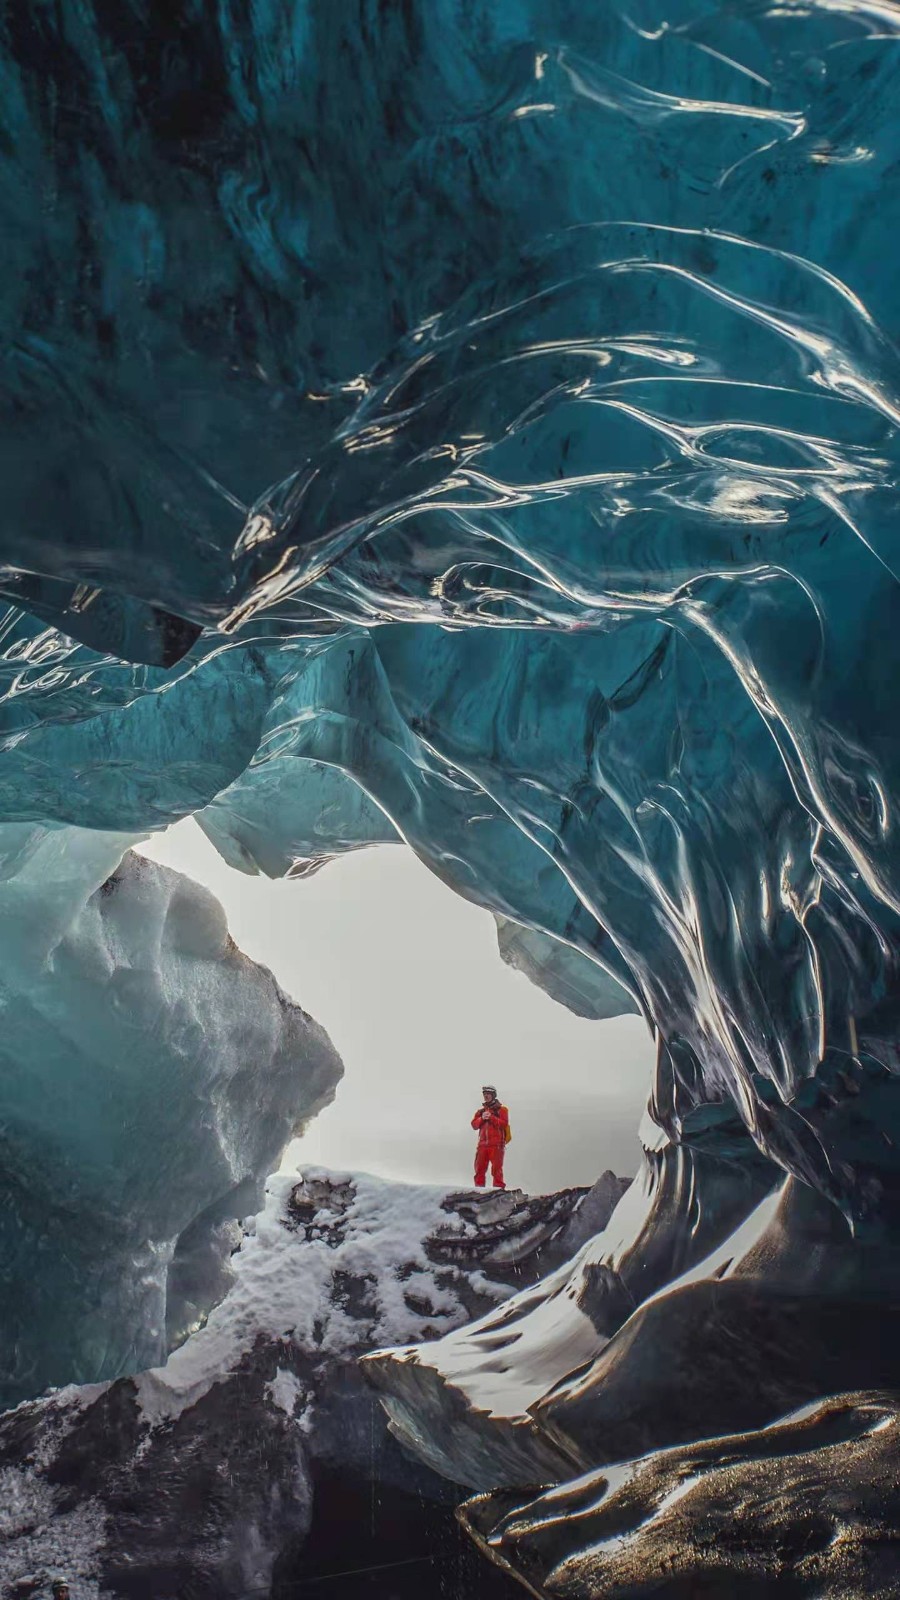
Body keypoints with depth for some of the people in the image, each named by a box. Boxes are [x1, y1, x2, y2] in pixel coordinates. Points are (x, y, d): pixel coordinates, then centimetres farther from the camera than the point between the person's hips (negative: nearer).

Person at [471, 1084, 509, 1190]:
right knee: (479, 1169, 2)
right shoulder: (481, 1111, 20)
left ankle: (499, 1188, -6)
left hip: (496, 1145, -4)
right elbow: (474, 1125, 10)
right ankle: (479, 1188, 7)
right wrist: (482, 1118, -7)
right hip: (482, 1144, 5)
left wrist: (491, 1118, -15)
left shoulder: (501, 1109, 6)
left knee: (496, 1169, -9)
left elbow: (504, 1123, -8)